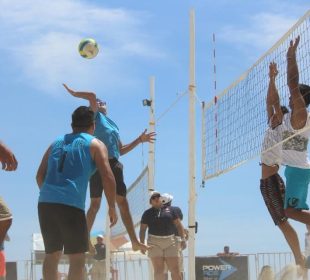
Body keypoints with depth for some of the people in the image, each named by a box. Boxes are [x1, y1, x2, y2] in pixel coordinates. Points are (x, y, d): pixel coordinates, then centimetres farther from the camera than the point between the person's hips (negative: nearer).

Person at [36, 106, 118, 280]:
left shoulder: (57, 143, 23)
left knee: (52, 254, 16)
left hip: (45, 202, 5)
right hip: (71, 204, -5)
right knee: (77, 258, 1)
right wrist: (112, 208, 5)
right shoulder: (95, 144, 9)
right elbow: (108, 177, -2)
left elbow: (40, 176, 22)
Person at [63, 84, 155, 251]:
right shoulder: (95, 116, 6)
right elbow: (92, 97, -11)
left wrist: (139, 140, 21)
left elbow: (121, 150, 24)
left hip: (114, 165, 7)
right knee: (95, 204, -4)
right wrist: (74, 93, 1)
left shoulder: (113, 124, 24)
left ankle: (134, 241, 5)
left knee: (123, 203, 4)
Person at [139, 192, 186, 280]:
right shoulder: (147, 213, 6)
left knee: (175, 269, -3)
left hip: (170, 242, 1)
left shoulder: (169, 209, 8)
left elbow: (179, 224, 6)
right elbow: (142, 229, 5)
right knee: (159, 269, -7)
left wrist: (183, 239, -3)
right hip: (154, 243, -1)